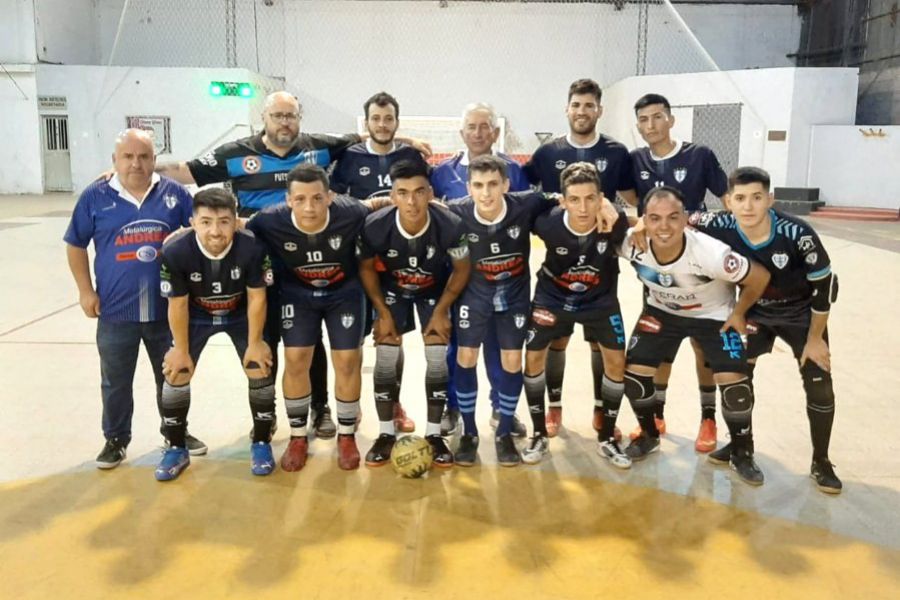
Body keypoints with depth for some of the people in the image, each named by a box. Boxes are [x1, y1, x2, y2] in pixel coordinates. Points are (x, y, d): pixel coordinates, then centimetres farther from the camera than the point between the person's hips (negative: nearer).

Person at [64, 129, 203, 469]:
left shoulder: (174, 193, 1)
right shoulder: (95, 197, 0)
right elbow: (75, 246, 8)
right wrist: (86, 291, 1)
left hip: (167, 308, 1)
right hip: (116, 310, 0)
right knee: (116, 382, 11)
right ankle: (116, 439, 29)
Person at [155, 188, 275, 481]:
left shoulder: (252, 247, -34)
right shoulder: (175, 251, -33)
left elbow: (256, 297, -20)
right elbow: (177, 304, -19)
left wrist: (255, 343, -12)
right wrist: (181, 349, -9)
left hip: (240, 315, 0)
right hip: (195, 316, 1)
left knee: (261, 371, -6)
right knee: (176, 373, -3)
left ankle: (261, 444, 14)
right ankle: (176, 449, 17)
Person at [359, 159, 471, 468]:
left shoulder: (450, 225, -35)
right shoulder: (375, 226, -33)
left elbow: (462, 268, -14)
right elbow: (366, 267, -11)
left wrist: (441, 311, -13)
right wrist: (382, 312, -10)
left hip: (435, 290, 0)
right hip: (392, 290, 1)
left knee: (437, 360, -6)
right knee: (386, 360, -5)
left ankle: (434, 434, 10)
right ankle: (386, 434, 11)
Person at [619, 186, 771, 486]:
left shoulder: (710, 252, -38)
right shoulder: (632, 244, -31)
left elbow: (760, 277, -22)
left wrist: (738, 313, -11)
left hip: (714, 315, -2)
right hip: (662, 311, 3)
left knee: (733, 380, -15)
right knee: (634, 372, -6)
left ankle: (741, 453, 10)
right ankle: (649, 434, 22)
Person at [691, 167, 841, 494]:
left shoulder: (796, 233, -34)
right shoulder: (720, 227, -29)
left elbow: (825, 285, -20)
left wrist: (815, 338, -12)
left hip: (802, 313, -2)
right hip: (754, 312, 2)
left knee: (820, 387, -1)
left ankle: (820, 463, 19)